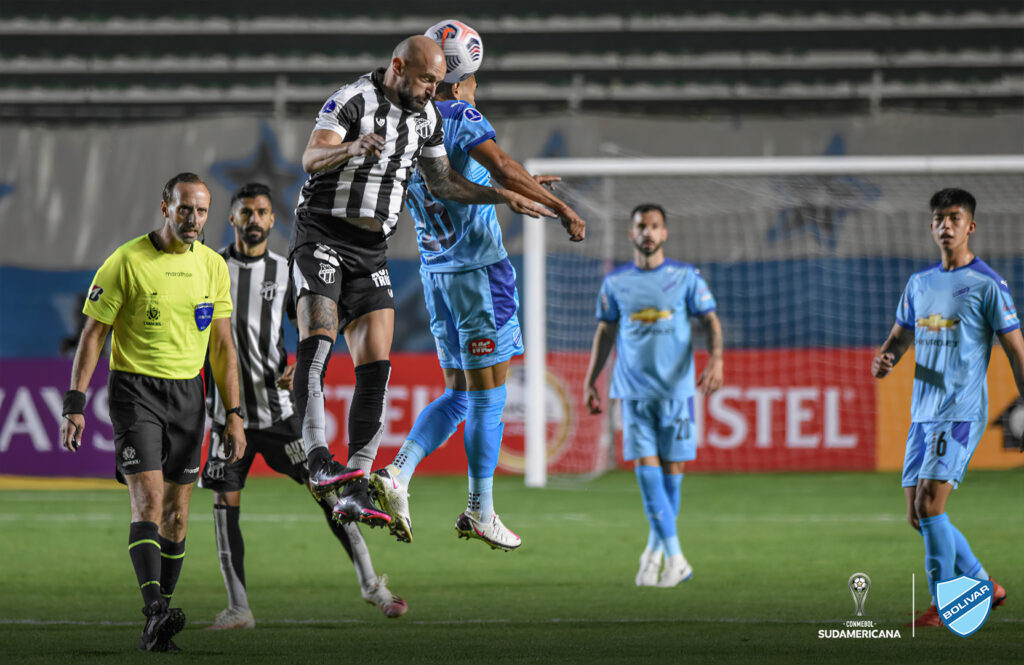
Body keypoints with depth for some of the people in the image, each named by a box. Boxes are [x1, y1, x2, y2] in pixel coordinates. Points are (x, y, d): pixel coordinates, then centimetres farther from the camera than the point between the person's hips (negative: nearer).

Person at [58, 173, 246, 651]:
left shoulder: (212, 266, 6)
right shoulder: (127, 262, -9)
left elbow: (222, 345, 11)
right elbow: (93, 334, -6)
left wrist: (234, 414, 7)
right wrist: (75, 404, -12)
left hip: (187, 394, 5)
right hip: (135, 391, -5)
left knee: (176, 514, 5)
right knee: (149, 501, -18)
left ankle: (155, 628, 11)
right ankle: (155, 611, -28)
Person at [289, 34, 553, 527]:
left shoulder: (426, 117, 11)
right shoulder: (354, 101, -12)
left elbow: (442, 182, 24)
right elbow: (312, 158, -27)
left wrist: (504, 196, 17)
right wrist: (352, 148, -48)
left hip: (370, 251, 7)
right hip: (322, 236, -6)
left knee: (376, 367, -5)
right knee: (317, 342, -25)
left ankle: (354, 493, -7)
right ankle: (319, 460, -31)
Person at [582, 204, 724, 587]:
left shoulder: (685, 277, 4)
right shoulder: (615, 283, 9)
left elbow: (710, 321, 4)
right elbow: (605, 332, 17)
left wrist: (716, 359, -14)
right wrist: (590, 380, 12)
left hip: (677, 387, -1)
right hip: (634, 390, 1)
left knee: (671, 467, 1)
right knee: (646, 468, -10)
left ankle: (655, 549, 19)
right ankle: (674, 557, -12)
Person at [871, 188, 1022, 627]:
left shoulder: (987, 285, -5)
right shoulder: (919, 283, 15)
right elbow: (900, 336, 25)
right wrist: (885, 359, 1)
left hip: (961, 413, -7)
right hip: (922, 414, 7)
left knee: (929, 502, -17)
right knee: (918, 516, 5)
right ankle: (985, 587, 19)